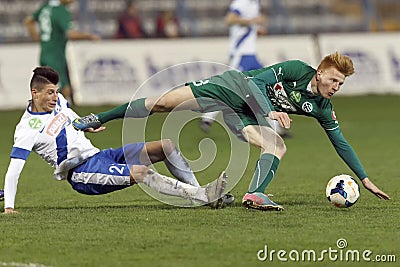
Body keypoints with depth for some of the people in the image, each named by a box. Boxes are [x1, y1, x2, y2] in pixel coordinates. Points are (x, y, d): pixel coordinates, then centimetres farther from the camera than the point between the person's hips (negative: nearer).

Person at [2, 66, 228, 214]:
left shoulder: (58, 101, 9)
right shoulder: (27, 129, -13)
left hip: (99, 156, 9)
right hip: (82, 174, -9)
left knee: (166, 146, -6)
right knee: (142, 172, -32)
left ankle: (199, 191, -7)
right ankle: (203, 196, -36)